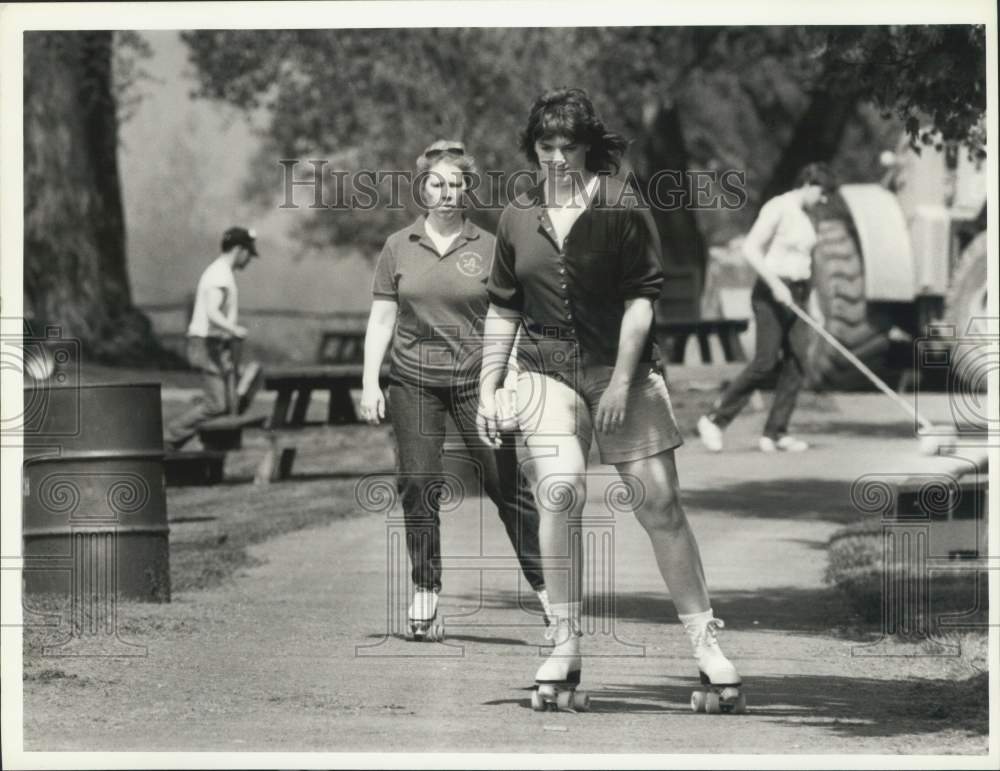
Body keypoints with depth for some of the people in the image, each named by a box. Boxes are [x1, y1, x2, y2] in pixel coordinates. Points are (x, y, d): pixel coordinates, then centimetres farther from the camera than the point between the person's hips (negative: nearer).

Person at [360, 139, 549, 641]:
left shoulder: (487, 249, 3)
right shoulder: (399, 249, 6)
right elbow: (381, 320, 8)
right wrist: (369, 384, 2)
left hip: (475, 379, -1)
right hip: (414, 382, 1)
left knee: (507, 484, -4)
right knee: (418, 486, -3)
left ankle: (545, 588, 2)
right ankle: (424, 595, 6)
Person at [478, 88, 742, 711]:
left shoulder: (622, 209, -3)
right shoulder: (518, 217, 9)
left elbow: (640, 301, -6)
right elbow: (503, 310, 16)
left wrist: (621, 382, -13)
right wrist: (488, 388, 13)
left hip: (622, 370, -2)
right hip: (547, 372, 2)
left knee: (660, 502, -2)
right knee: (560, 490, -19)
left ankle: (705, 637, 8)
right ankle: (565, 646, -13)